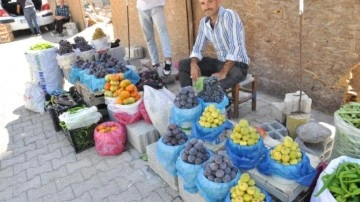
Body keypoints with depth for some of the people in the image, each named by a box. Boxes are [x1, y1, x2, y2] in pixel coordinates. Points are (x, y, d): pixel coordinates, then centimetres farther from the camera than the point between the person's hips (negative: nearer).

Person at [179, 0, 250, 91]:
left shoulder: (230, 15, -19)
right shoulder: (203, 23, 3)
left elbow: (235, 47, -27)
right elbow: (197, 48, 8)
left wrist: (223, 73, -32)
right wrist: (193, 64, -13)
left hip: (238, 64, -7)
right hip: (220, 62, 7)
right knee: (183, 65, 0)